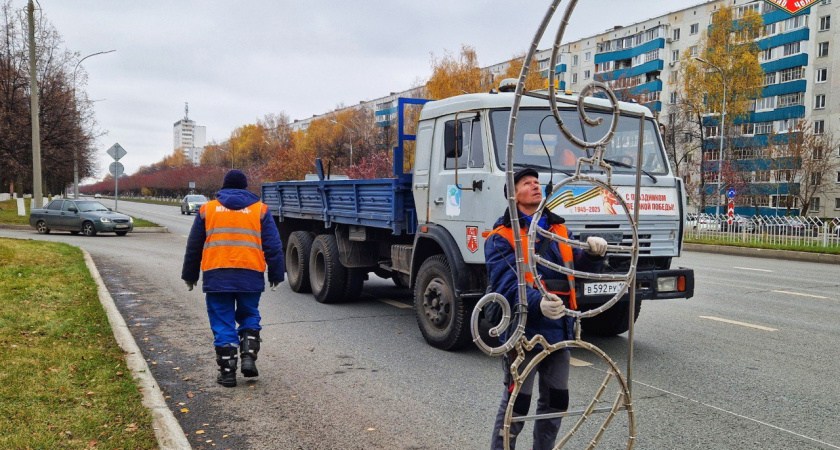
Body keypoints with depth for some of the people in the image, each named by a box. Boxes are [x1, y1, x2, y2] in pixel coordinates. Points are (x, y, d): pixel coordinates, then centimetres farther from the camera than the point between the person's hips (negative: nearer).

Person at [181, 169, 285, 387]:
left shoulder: (207, 209, 12)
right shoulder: (260, 209, 9)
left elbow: (193, 247, 16)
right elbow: (273, 246, 5)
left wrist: (189, 276, 25)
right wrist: (276, 275, 10)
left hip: (216, 276, 0)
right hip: (250, 276, 0)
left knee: (222, 323, 7)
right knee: (249, 317, 19)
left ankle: (227, 371, 9)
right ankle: (248, 357, 4)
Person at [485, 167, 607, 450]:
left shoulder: (559, 230, 14)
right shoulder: (502, 237, -8)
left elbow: (578, 270, 14)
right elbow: (506, 283, -20)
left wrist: (594, 254, -7)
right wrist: (537, 302, -38)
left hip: (559, 330, 7)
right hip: (524, 331, -6)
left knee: (556, 401, 18)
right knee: (517, 403, 0)